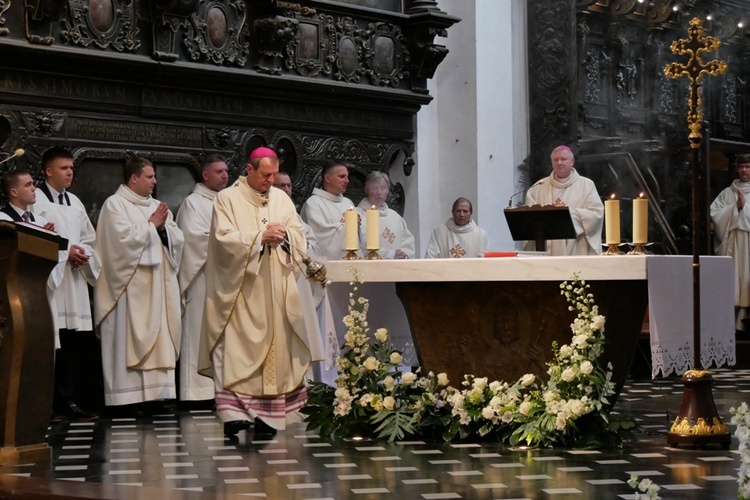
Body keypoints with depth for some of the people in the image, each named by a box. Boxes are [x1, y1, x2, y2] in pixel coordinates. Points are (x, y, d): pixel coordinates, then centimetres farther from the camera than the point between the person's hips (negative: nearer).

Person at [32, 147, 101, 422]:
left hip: (75, 279, 7)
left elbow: (89, 239, 21)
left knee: (72, 342, 3)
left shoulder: (75, 202, 19)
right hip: (49, 277, -7)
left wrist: (83, 254, 0)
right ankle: (63, 400, -7)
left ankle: (66, 399, 7)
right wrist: (65, 252, -13)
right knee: (53, 343, -10)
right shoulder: (36, 200, -3)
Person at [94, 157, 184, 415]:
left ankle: (153, 393, 7)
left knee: (158, 337, 4)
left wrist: (163, 228, -7)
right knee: (131, 338, -8)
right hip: (131, 285, -7)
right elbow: (124, 238, -17)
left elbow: (177, 239, 13)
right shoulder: (115, 204, -3)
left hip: (158, 284, 7)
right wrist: (152, 225, -7)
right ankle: (128, 397, -7)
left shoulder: (156, 206, 17)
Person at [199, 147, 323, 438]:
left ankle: (266, 416, 6)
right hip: (239, 290, -5)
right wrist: (260, 236, -18)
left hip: (275, 290, 5)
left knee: (275, 347, 2)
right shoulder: (227, 199, 0)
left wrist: (284, 236, -11)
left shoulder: (281, 199, 14)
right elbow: (224, 239, -11)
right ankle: (234, 414, -18)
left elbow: (299, 237, 12)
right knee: (238, 350, -12)